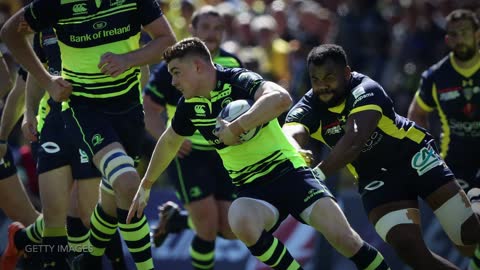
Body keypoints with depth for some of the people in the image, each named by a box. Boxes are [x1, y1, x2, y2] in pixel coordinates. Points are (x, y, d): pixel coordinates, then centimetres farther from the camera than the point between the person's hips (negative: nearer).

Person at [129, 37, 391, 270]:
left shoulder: (237, 81, -15)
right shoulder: (189, 105, 6)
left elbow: (281, 98, -36)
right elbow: (169, 142, 27)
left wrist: (235, 128, -32)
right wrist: (145, 185, 35)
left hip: (288, 171, -5)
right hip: (251, 188, 5)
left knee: (342, 237, -22)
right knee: (241, 221, -33)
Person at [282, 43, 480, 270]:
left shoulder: (365, 91, -23)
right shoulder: (307, 109, -11)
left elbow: (354, 141, -40)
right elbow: (290, 136, -33)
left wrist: (319, 173, -54)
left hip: (415, 157, -3)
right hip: (375, 178, 3)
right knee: (409, 249, -17)